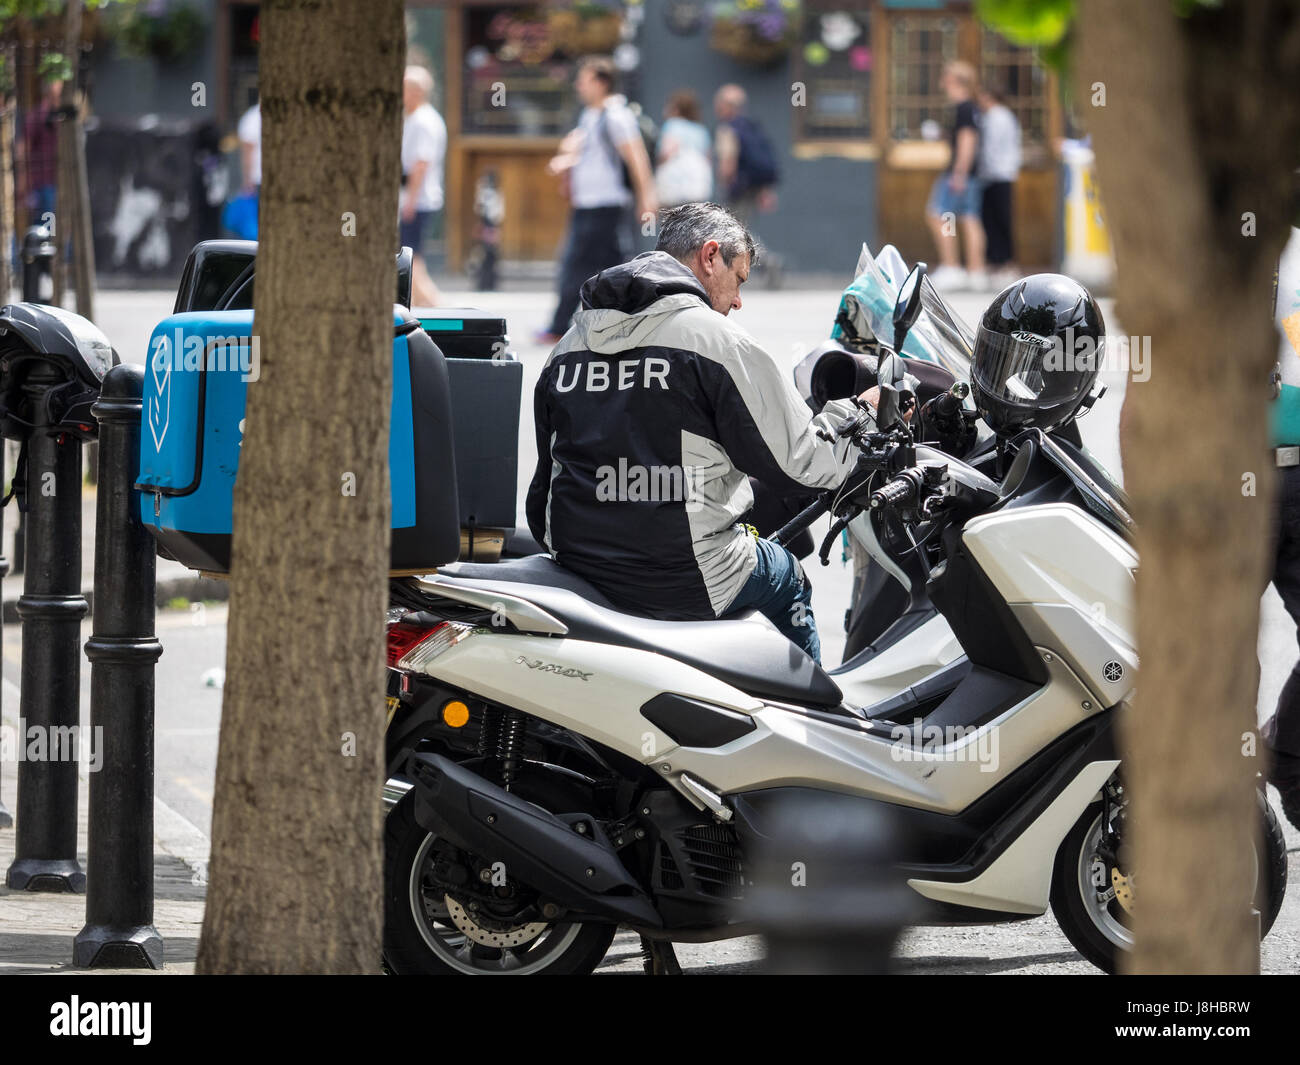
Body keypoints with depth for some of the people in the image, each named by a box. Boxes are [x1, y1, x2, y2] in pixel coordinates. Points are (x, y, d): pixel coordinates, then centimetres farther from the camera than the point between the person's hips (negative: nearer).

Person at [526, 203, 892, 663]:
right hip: (686, 585, -7)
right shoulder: (715, 337, -12)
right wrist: (855, 412, 10)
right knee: (786, 576, 25)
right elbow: (800, 462, -9)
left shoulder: (568, 345, 10)